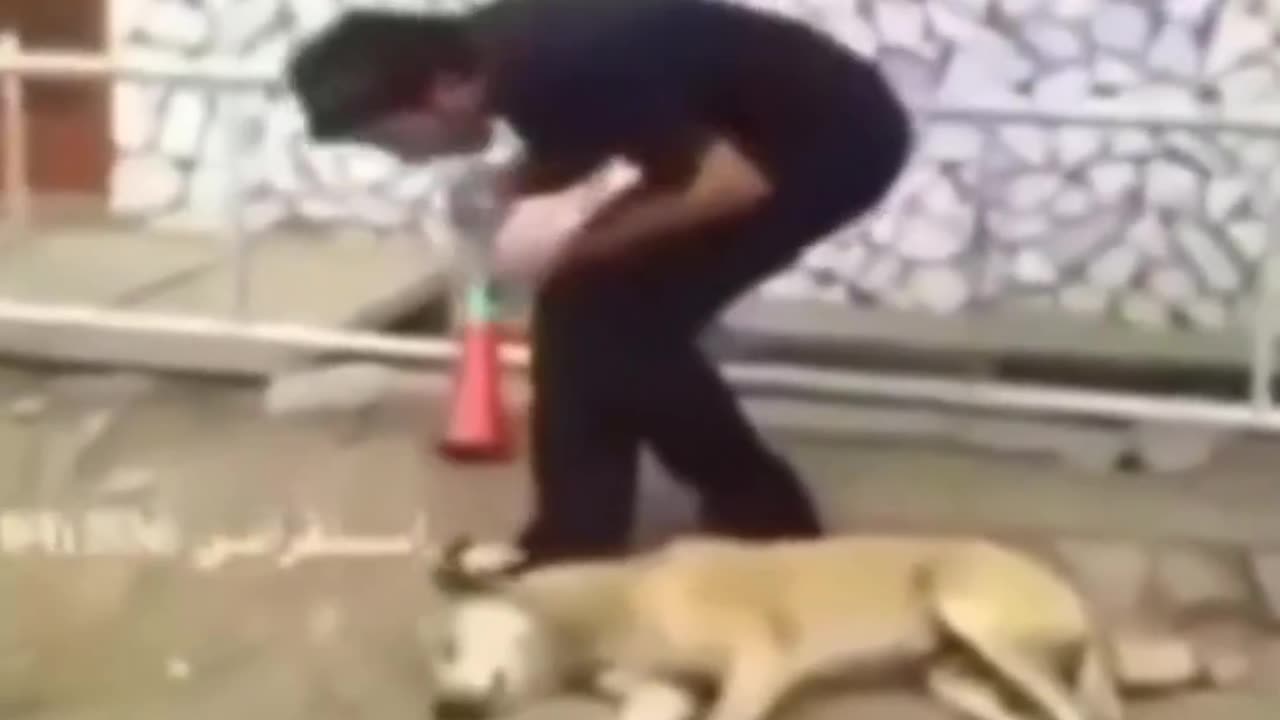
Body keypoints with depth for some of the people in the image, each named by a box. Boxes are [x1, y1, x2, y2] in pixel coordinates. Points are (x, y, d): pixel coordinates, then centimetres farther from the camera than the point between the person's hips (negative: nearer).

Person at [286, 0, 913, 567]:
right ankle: (578, 540, 11)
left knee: (622, 323, -12)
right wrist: (504, 192, -6)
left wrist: (577, 248, -21)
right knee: (585, 308, 2)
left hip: (837, 137, -9)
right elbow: (572, 147, 14)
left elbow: (734, 185, -30)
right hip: (745, 134, 9)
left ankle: (766, 525, 5)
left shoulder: (556, 73, -32)